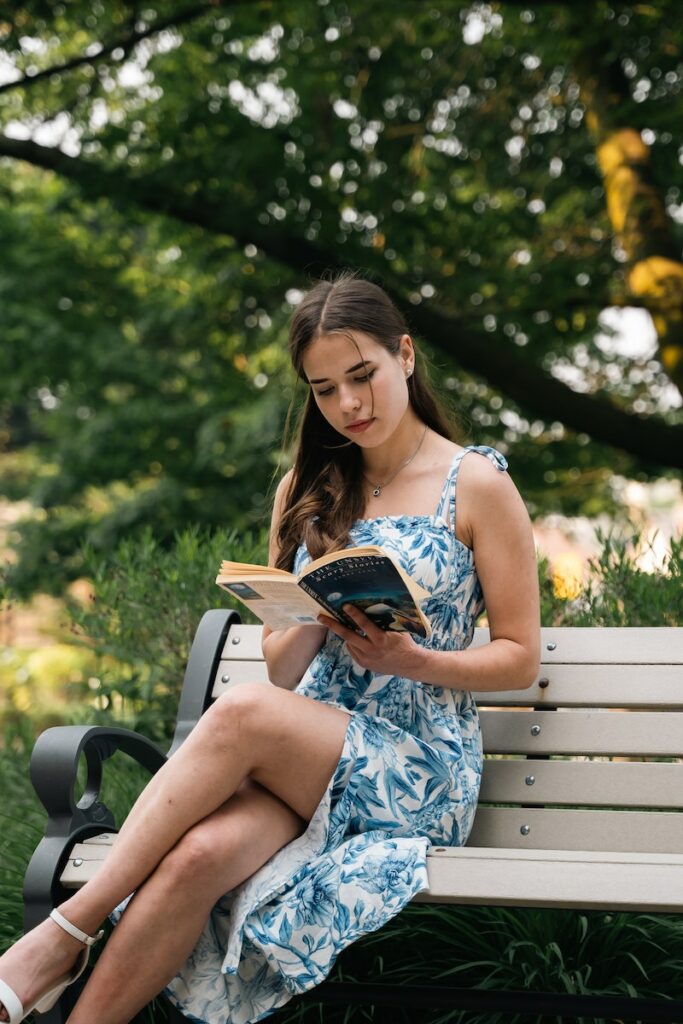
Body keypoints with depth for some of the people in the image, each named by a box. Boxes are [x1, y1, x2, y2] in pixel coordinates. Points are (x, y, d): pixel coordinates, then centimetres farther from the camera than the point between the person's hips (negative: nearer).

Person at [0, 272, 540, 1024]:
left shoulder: (477, 485, 0)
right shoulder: (306, 491, 14)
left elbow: (520, 659, 1)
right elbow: (282, 670, 11)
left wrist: (409, 659, -17)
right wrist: (316, 617, -12)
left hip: (422, 770, -3)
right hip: (309, 753, 4)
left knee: (241, 714, -34)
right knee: (197, 854, -32)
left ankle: (67, 934, -26)